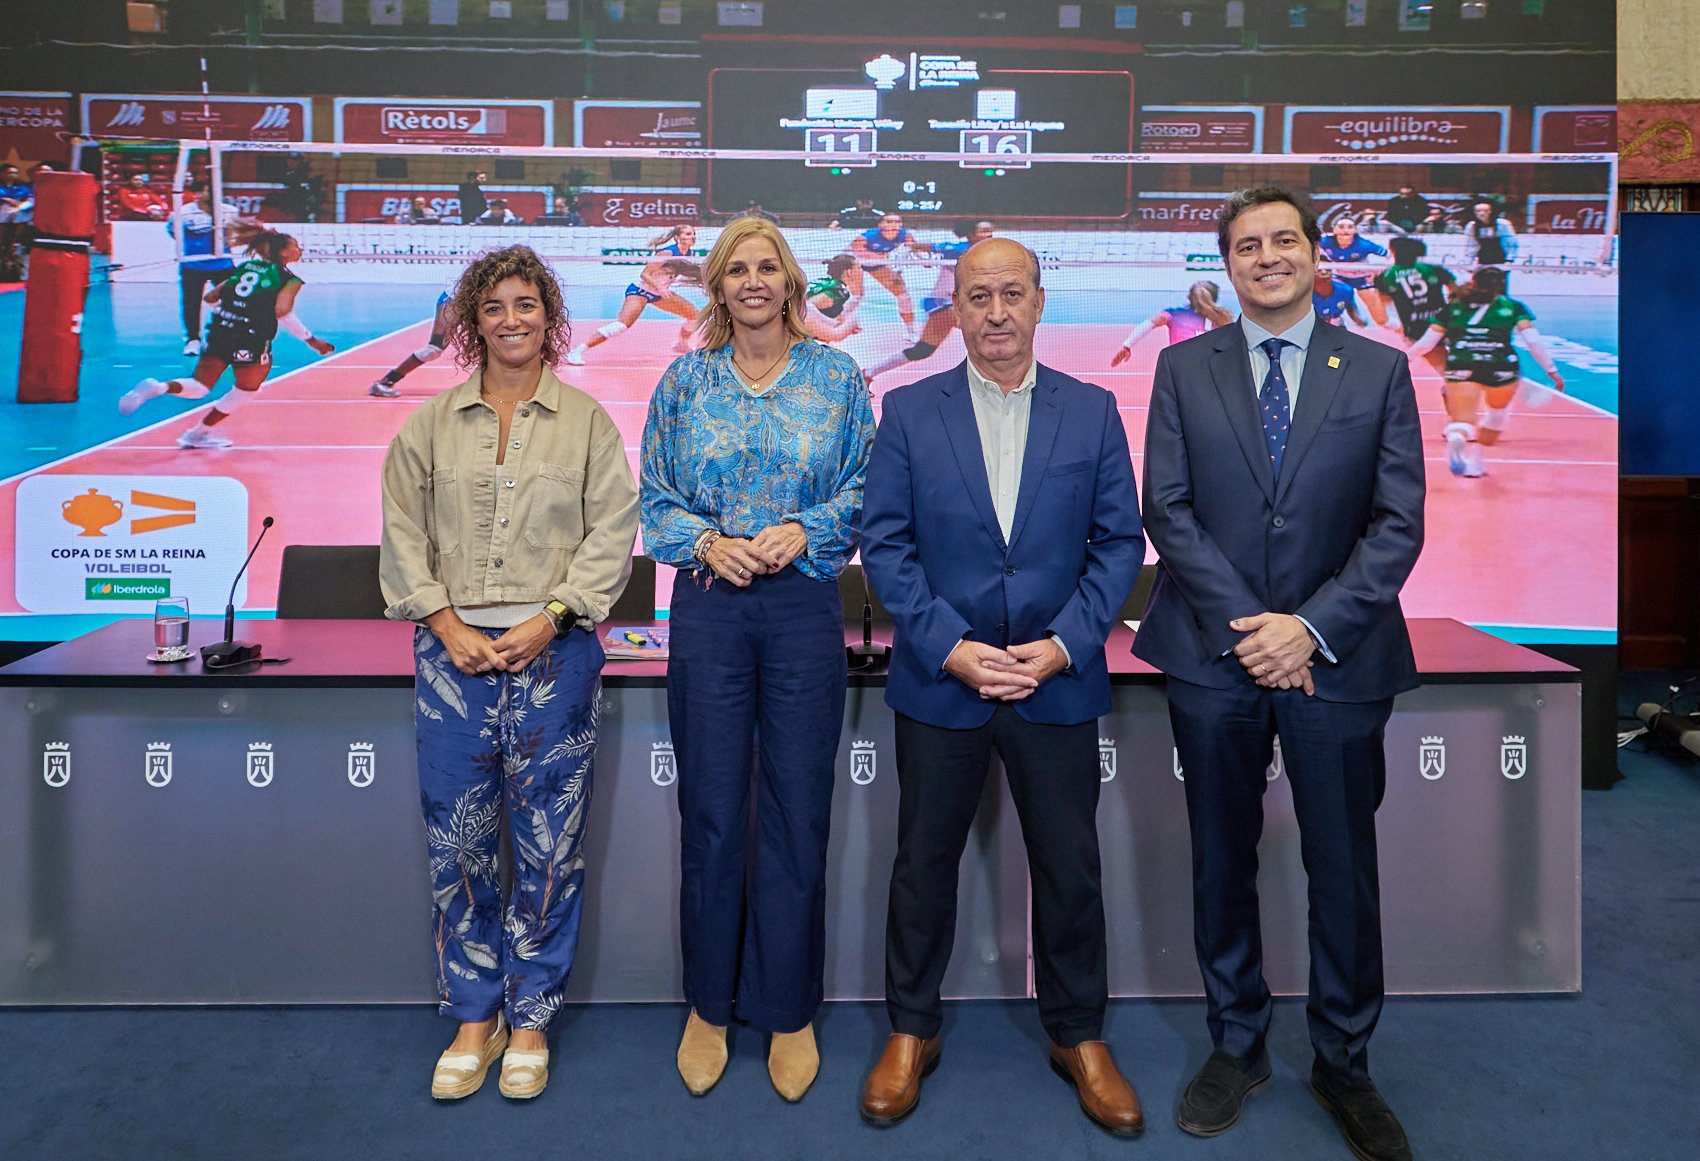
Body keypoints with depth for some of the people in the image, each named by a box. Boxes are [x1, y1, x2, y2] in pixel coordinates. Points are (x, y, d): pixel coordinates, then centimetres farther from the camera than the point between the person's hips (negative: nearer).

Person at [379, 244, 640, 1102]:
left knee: (549, 845, 3)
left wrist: (547, 619, -11)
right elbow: (403, 535, 7)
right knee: (457, 844, 5)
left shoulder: (586, 420, 6)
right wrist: (447, 627, -5)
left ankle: (529, 1018, 20)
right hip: (455, 653, 2)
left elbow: (612, 532, -1)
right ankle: (474, 1016, 22)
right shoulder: (431, 424, 11)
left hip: (555, 654, -1)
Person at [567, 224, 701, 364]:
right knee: (623, 324, -26)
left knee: (695, 315, 8)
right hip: (640, 290, -9)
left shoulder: (686, 253, 0)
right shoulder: (667, 252, -24)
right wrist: (660, 287, -38)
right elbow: (645, 274, -24)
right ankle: (576, 351, -25)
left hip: (661, 293, 9)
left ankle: (681, 345, 35)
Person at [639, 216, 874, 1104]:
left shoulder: (837, 377, 7)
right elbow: (655, 500, 8)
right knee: (710, 811, 6)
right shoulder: (684, 381, 9)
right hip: (708, 608, 1)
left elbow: (864, 489, 5)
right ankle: (710, 1004, 24)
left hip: (805, 607, 0)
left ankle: (788, 1009, 22)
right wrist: (708, 541, -10)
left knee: (798, 812, 5)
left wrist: (803, 531, -12)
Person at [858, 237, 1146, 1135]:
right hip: (939, 681, 0)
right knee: (923, 861, 12)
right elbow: (885, 544, -4)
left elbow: (1119, 542, 1)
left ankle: (1077, 1035, 32)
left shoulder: (1093, 411, 3)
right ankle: (912, 1029, 32)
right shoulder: (908, 411, 1)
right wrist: (952, 649, -13)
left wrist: (1061, 646, -12)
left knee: (1069, 867, 11)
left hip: (1058, 682, 1)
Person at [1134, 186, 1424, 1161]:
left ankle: (1345, 1065, 29)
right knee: (1222, 864, 11)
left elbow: (1398, 523, -2)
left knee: (1345, 870, 9)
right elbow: (1168, 510, -2)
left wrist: (1312, 626, -14)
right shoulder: (1185, 369, 5)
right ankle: (1237, 1047, 30)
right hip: (1215, 655, 1)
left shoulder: (1379, 370, 4)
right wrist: (1247, 626, -12)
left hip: (1337, 660, 0)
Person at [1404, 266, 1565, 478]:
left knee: (1462, 418, -9)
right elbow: (1533, 342, 10)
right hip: (1502, 368, 0)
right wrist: (1552, 371, 16)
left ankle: (1456, 437, -44)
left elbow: (1426, 343, 19)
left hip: (1461, 367, 0)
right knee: (1498, 412, 26)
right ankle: (1473, 459, 27)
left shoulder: (1452, 308, 21)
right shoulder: (1513, 307, 20)